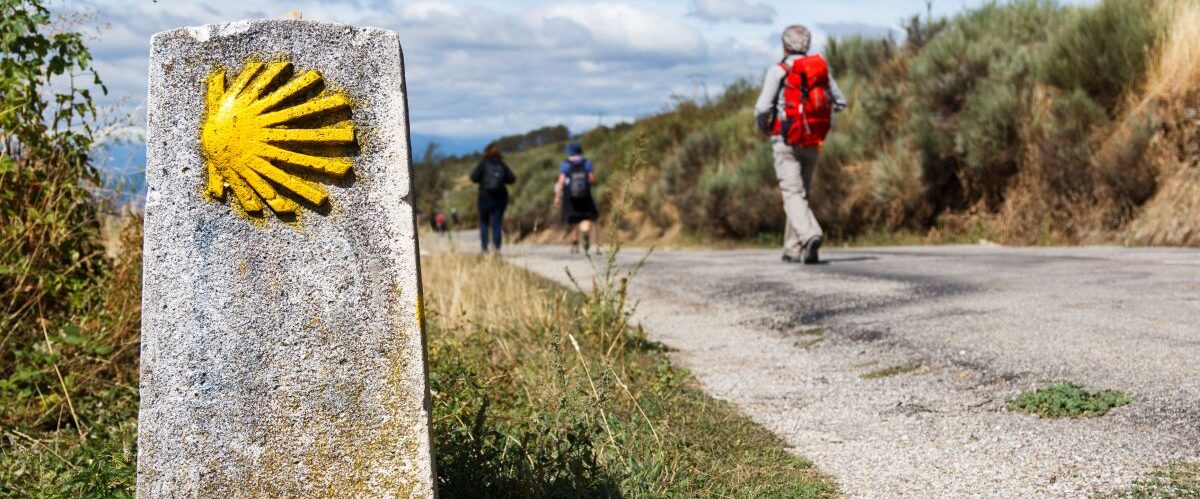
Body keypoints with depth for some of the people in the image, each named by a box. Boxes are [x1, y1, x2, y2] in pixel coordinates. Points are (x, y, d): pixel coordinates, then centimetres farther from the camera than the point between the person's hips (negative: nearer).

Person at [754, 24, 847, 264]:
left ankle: (811, 234, -32)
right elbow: (840, 102, 12)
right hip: (813, 142, 5)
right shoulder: (822, 68, 7)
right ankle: (793, 249, 18)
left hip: (786, 141, -5)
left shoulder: (779, 71, -8)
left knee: (793, 193, -9)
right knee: (802, 192, 15)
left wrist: (762, 126, 6)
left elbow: (763, 107, -15)